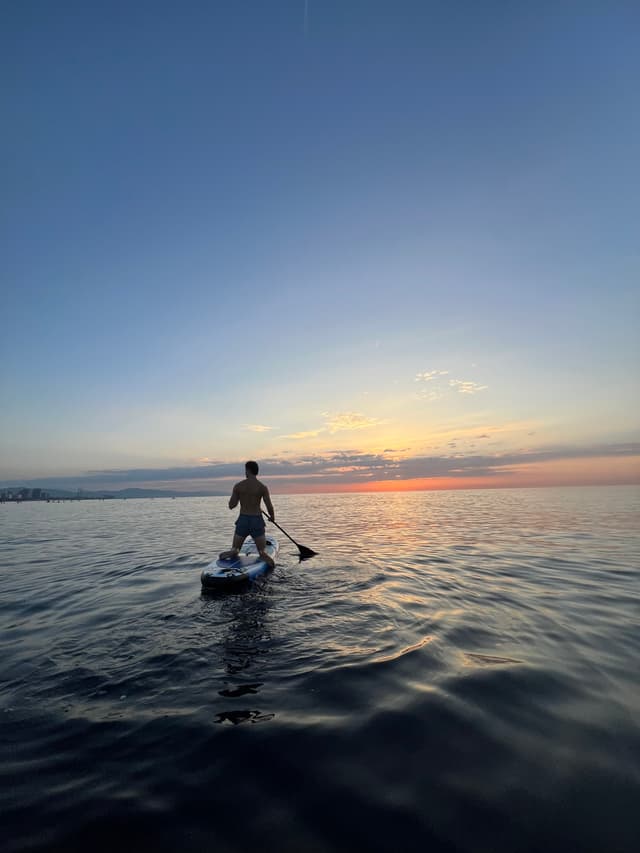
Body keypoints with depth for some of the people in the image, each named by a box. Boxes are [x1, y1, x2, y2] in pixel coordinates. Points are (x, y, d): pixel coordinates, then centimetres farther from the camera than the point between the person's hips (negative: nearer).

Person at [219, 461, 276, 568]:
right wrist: (272, 517, 12)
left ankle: (233, 552, -15)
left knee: (235, 549, 19)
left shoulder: (238, 486, -2)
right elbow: (270, 507, -8)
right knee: (262, 552, 10)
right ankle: (263, 555, -24)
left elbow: (231, 506, 3)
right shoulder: (262, 487, -7)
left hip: (242, 520, 1)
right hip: (257, 521, -1)